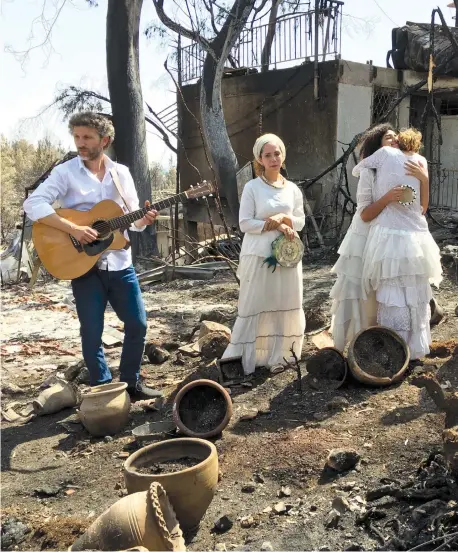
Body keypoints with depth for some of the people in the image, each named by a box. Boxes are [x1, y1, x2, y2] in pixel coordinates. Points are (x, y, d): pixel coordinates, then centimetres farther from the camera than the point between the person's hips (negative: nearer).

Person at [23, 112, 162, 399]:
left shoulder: (121, 173, 8)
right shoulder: (65, 172, -4)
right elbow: (33, 204, -17)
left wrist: (145, 219, -11)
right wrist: (73, 229, -26)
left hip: (119, 263, 4)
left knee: (138, 324, 7)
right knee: (92, 333, 2)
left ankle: (131, 383, 25)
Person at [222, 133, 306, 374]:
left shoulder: (292, 189, 8)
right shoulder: (252, 187, -5)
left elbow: (300, 221, 10)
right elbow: (245, 223, -10)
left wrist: (284, 218, -10)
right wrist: (275, 225, -18)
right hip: (259, 255, -4)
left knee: (285, 306, 7)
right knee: (255, 307, -1)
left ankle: (278, 355, 21)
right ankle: (242, 358, 9)